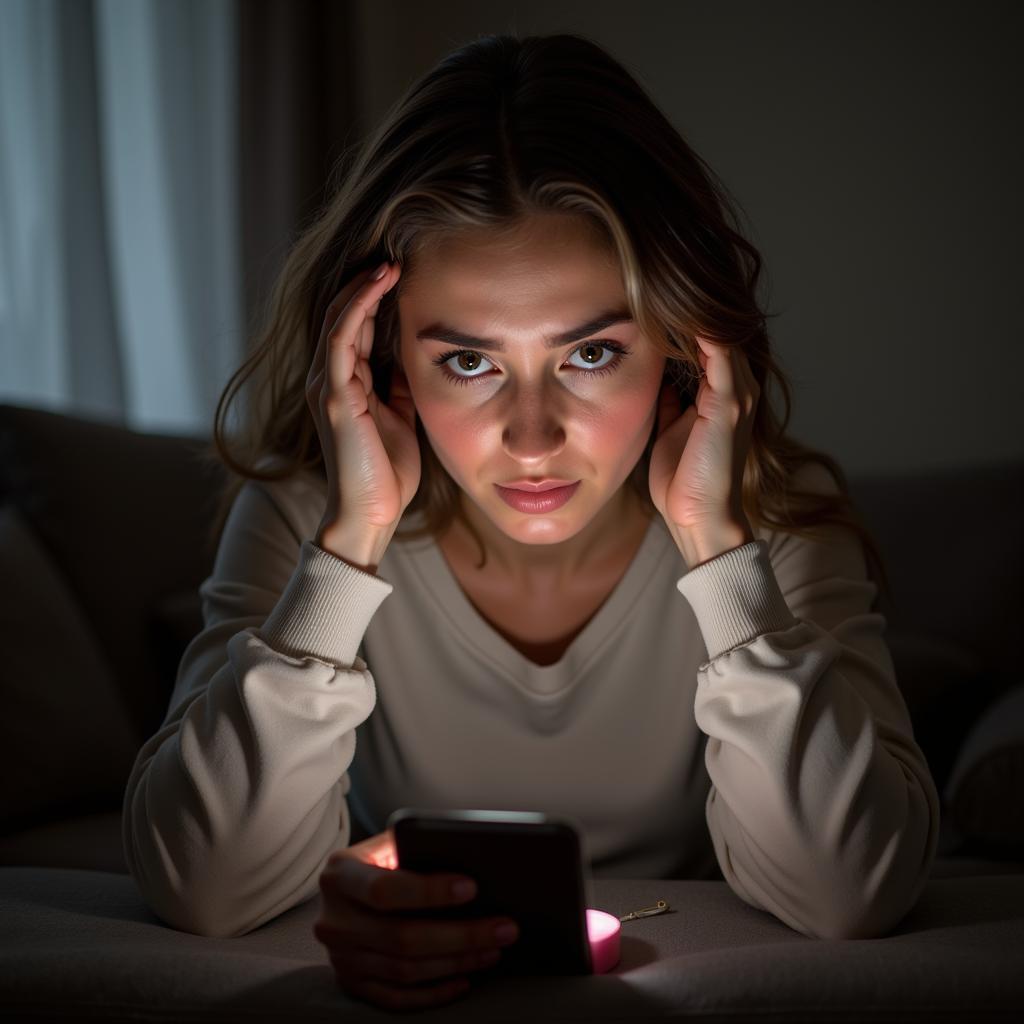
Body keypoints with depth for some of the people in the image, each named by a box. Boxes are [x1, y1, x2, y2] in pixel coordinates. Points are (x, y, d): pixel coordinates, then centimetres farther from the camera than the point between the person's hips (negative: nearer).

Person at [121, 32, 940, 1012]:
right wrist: (353, 542, -28)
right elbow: (198, 889, -20)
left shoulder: (781, 518, -13)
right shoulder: (303, 518, -13)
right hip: (387, 1000, 1)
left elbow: (848, 896, -21)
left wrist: (717, 545, -27)